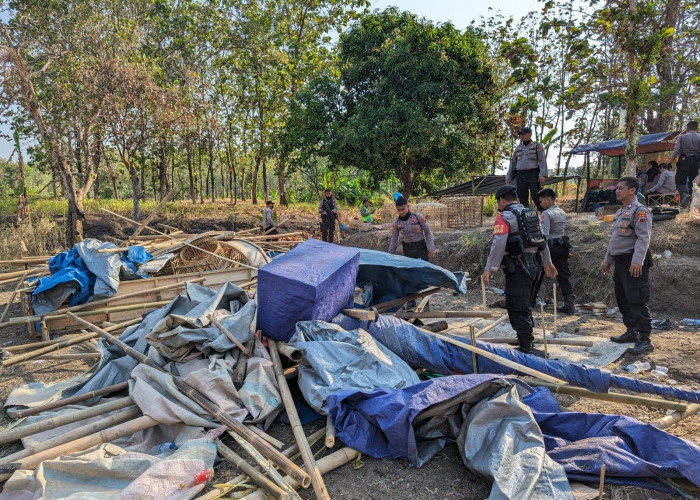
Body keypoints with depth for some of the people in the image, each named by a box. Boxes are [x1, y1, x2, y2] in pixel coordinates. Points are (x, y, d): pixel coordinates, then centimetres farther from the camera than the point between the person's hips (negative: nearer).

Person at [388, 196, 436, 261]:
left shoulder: (418, 217, -11)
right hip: (408, 250, 2)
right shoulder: (396, 223, -4)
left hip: (421, 248, -2)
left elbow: (428, 232, -3)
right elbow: (394, 241, 3)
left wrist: (431, 248, -7)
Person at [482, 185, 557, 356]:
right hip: (535, 266, 9)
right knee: (524, 305, 21)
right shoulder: (532, 214, 16)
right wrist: (548, 263, 34)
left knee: (517, 308, -4)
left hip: (518, 269, -9)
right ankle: (526, 337, 32)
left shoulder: (505, 217, -9)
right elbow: (542, 240, 24)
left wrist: (489, 269, -20)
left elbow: (498, 245, -20)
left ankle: (526, 347, -4)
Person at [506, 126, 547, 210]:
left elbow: (542, 161, -4)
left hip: (533, 175, -4)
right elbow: (513, 163, 20)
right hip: (520, 175, 5)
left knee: (536, 197, -12)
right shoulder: (518, 148, 17)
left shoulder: (537, 146, 5)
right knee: (522, 197, 3)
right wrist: (509, 177, 14)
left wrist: (542, 175, -16)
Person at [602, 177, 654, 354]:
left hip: (633, 263, -10)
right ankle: (631, 332, 27)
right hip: (620, 261, 10)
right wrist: (607, 260, 25)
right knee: (623, 299, 15)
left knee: (637, 301, -10)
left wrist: (637, 261, -27)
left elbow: (643, 238, -20)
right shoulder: (620, 212, 19)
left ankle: (645, 340, -6)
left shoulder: (640, 211, -11)